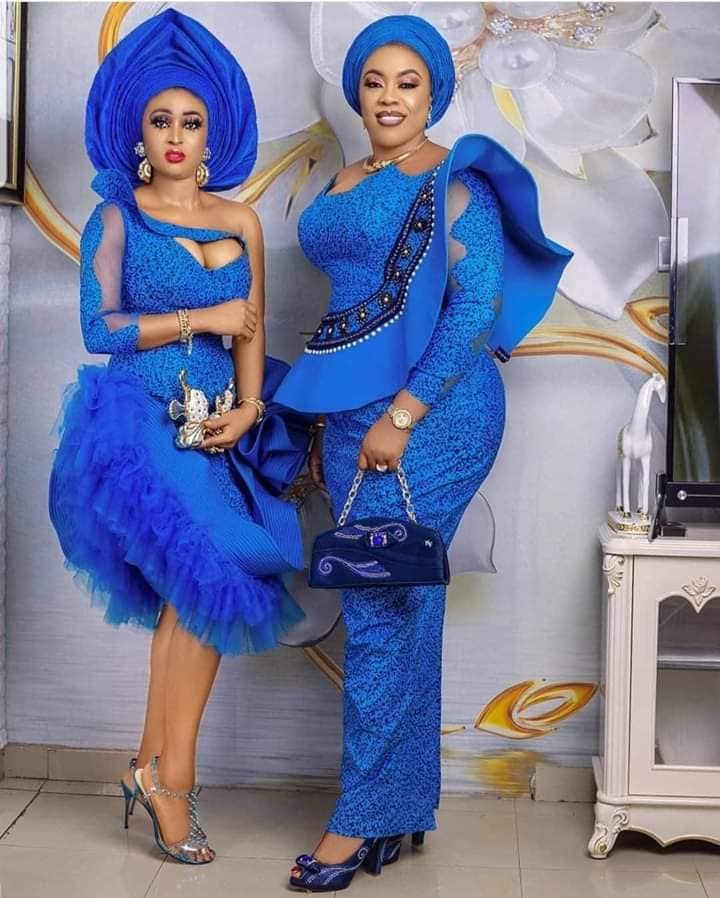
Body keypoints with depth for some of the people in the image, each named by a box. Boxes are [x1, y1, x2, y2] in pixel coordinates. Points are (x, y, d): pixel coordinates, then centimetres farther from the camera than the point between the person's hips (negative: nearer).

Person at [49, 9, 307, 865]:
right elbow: (99, 328, -7)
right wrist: (203, 318, -8)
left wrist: (248, 409, -8)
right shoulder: (116, 218, 1)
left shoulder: (240, 222, 12)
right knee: (210, 582, -14)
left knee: (190, 601, 2)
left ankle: (153, 769, 17)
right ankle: (172, 774, 1)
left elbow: (252, 332, 9)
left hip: (216, 430, 5)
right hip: (141, 425, -4)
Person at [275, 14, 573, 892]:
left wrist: (402, 416, -19)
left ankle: (364, 818, 7)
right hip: (355, 412, 8)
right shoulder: (344, 185, 18)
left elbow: (478, 307, -14)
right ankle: (402, 810, 22)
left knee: (381, 610, -6)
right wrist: (328, 426, 20)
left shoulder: (453, 182, -6)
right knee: (386, 609, 11)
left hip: (428, 415, -8)